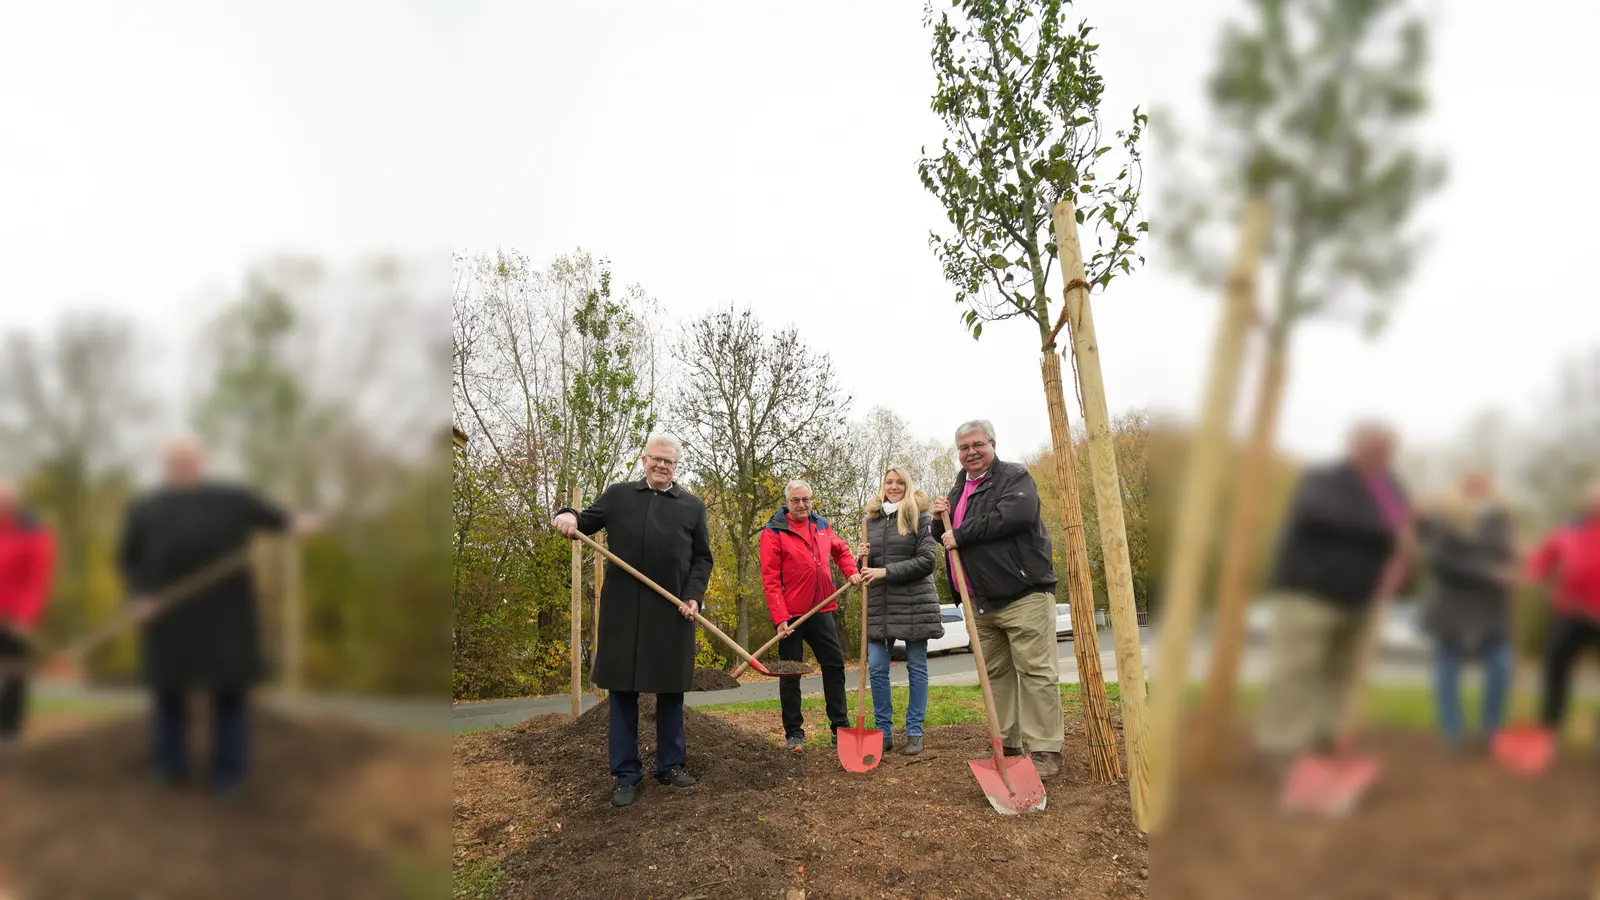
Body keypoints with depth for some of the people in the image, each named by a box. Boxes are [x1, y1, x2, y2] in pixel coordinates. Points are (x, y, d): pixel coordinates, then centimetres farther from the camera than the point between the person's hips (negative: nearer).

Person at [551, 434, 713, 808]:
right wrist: (568, 516, -12)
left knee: (671, 690, 8)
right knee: (623, 690, 3)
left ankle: (671, 765, 21)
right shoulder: (618, 495, 11)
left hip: (672, 612, 0)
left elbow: (702, 558, 9)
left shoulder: (692, 506, 10)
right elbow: (587, 523, 12)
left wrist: (694, 595, -7)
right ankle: (626, 775, 11)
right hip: (623, 610, 0)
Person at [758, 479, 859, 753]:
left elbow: (840, 550, 26)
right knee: (790, 675, 4)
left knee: (834, 665, 7)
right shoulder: (774, 532, -9)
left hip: (821, 610, 5)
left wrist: (851, 571, 6)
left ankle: (841, 727, 16)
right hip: (790, 615, -5)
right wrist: (780, 618, -19)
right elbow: (770, 580, -13)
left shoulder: (822, 525, 8)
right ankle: (794, 733, 13)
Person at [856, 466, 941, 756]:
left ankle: (914, 732, 14)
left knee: (917, 667, 5)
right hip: (879, 605, 4)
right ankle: (884, 732, 12)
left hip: (914, 603, -4)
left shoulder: (921, 518, -2)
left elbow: (926, 561, -11)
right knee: (876, 669, 1)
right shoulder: (871, 520, 11)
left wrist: (886, 571, -17)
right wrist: (864, 559, -5)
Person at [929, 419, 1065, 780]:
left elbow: (1016, 514, -23)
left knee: (1036, 671, -8)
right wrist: (940, 519, 1)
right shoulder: (958, 490, 19)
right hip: (983, 602, 8)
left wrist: (961, 535, -17)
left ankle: (1045, 751, -5)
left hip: (1023, 593, -8)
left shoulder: (1015, 477, -4)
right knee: (996, 673, 11)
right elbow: (946, 538, 26)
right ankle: (1009, 745, 20)